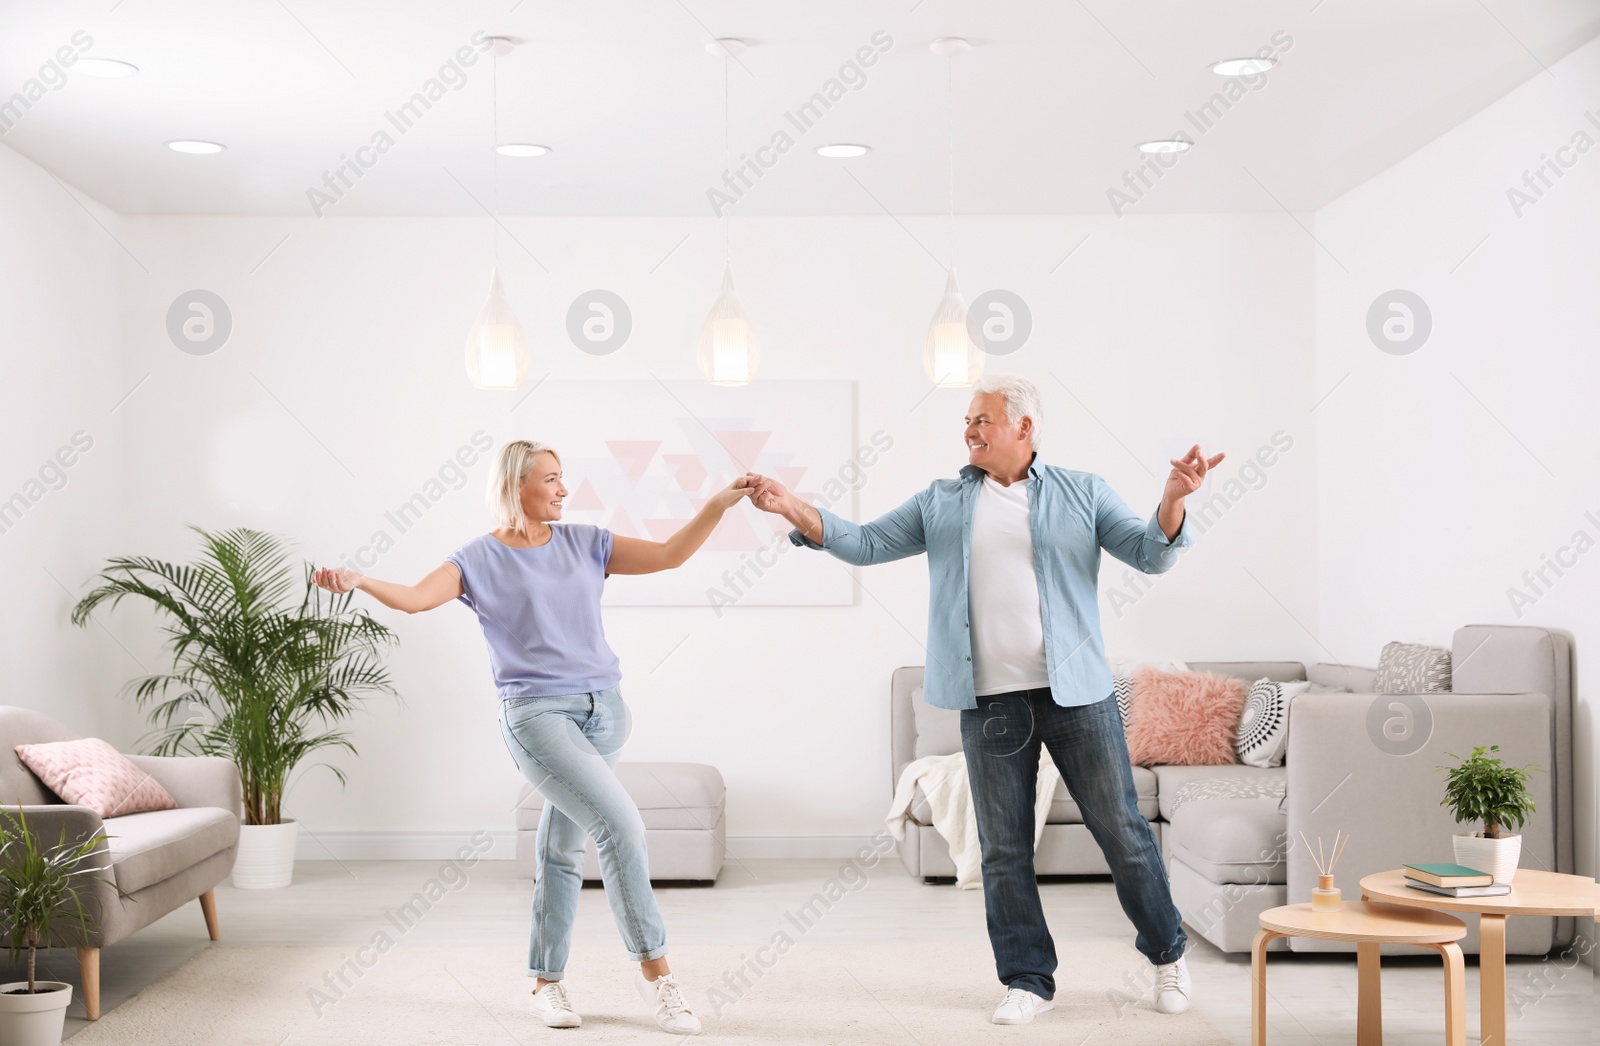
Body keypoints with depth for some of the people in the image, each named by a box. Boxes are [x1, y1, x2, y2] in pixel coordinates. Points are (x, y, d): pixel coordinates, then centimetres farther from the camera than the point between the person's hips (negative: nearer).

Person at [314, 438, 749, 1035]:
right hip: (535, 713, -5)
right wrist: (359, 582, -31)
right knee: (621, 825, -18)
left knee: (562, 847, 9)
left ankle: (546, 981, 21)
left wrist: (719, 505, -1)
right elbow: (416, 598, -13)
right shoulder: (480, 559, 0)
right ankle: (653, 968, -6)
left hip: (602, 710, 5)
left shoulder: (584, 542, 12)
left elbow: (668, 555, 8)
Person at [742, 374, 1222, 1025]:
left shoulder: (1082, 493, 6)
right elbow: (866, 544, 8)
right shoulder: (942, 503, 11)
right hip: (990, 703, 2)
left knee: (1122, 831, 5)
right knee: (1003, 848, 6)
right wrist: (793, 509, -5)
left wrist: (1174, 499, -19)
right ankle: (1028, 979, 19)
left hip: (1077, 694, -2)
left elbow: (1150, 553, 0)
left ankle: (1168, 955, 24)